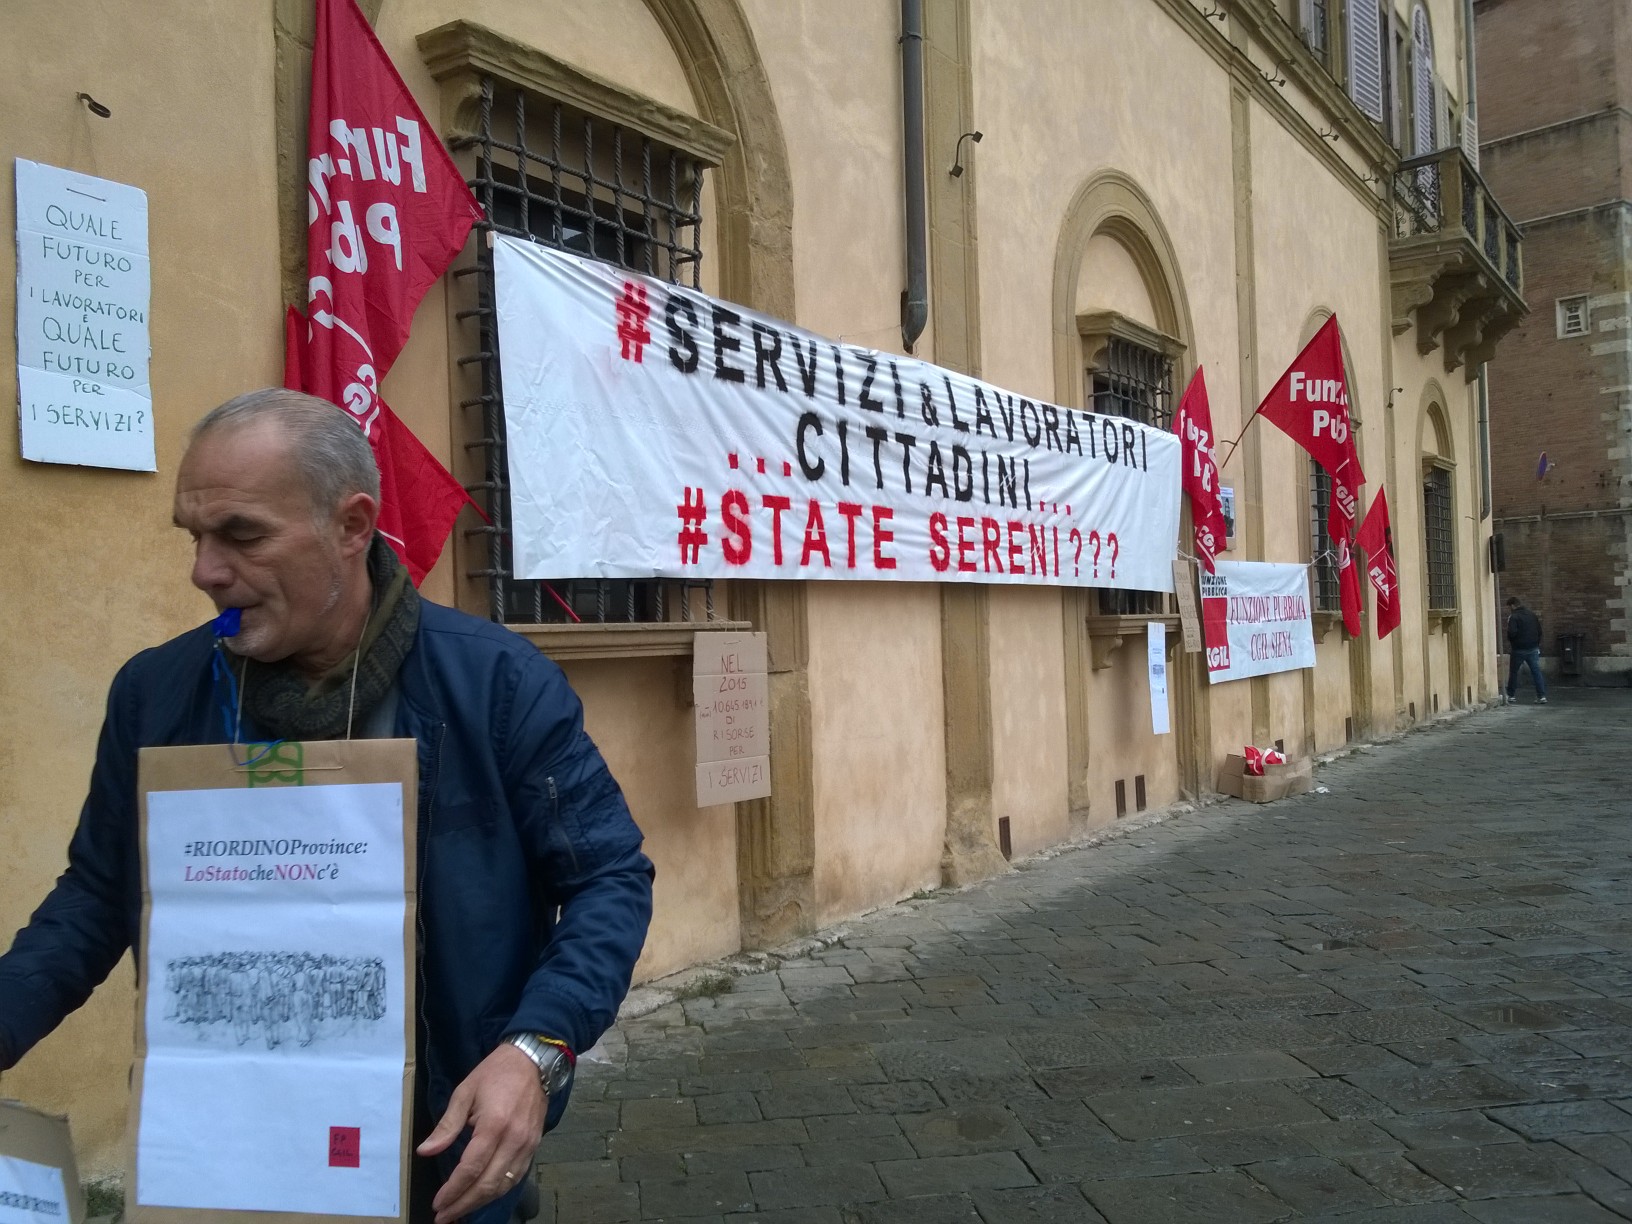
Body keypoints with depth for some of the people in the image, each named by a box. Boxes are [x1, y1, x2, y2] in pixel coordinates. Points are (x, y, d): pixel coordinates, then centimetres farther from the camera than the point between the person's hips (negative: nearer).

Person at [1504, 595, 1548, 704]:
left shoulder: (1513, 617, -12)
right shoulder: (1532, 614, 10)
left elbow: (1512, 633, -23)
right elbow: (1539, 631, 13)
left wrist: (1510, 642, -2)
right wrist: (1536, 643, 19)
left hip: (1518, 649, -5)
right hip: (1533, 649, 5)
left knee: (1513, 672, 9)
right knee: (1536, 672, 3)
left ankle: (1511, 695, 16)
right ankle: (1542, 696, -4)